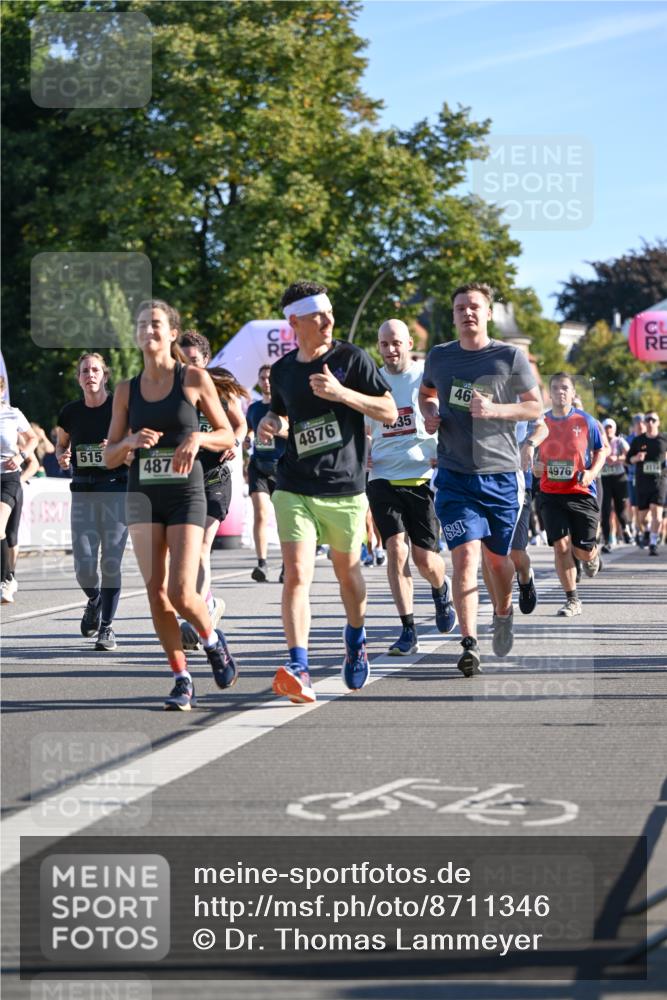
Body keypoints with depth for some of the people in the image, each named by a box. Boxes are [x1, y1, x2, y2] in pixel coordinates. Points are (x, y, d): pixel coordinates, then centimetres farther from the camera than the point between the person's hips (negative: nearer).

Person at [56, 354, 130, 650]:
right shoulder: (70, 413, 5)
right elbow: (61, 445, 21)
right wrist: (62, 458, -1)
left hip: (116, 489, -3)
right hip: (83, 493, 3)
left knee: (110, 563, -6)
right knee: (83, 566, -3)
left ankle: (106, 628, 4)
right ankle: (94, 602, 30)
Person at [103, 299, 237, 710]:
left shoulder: (195, 379, 0)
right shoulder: (127, 390, 8)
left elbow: (228, 435, 5)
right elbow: (110, 457, 10)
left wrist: (198, 438, -15)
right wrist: (132, 442, -11)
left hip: (186, 494, -3)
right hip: (143, 494, 3)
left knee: (181, 593, -13)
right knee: (156, 592, -3)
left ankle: (213, 640, 19)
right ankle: (182, 679, 9)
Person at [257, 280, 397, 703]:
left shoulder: (352, 358, -3)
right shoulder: (282, 370, 7)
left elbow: (390, 412, -6)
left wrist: (341, 393, -19)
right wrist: (270, 424, 2)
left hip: (345, 489, -1)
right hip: (294, 489, 1)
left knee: (347, 571, 14)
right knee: (296, 575, -14)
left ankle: (356, 640, 43)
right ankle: (298, 669, -21)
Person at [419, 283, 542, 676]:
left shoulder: (511, 358, -3)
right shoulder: (439, 357, 4)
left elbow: (536, 407, 1)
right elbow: (426, 392, 24)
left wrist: (495, 410, -15)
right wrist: (429, 414, 2)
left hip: (502, 475, 0)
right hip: (455, 477, 0)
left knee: (497, 556, 12)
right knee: (465, 556, -14)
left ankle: (504, 612, 43)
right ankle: (470, 644, -12)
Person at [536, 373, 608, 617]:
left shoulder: (586, 421, -1)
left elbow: (600, 451, 9)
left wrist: (592, 472, -9)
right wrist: (534, 466, -7)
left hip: (582, 493, -1)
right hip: (551, 493, 1)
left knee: (583, 550, -1)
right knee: (560, 546, -8)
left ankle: (592, 556, 39)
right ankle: (572, 600, 2)